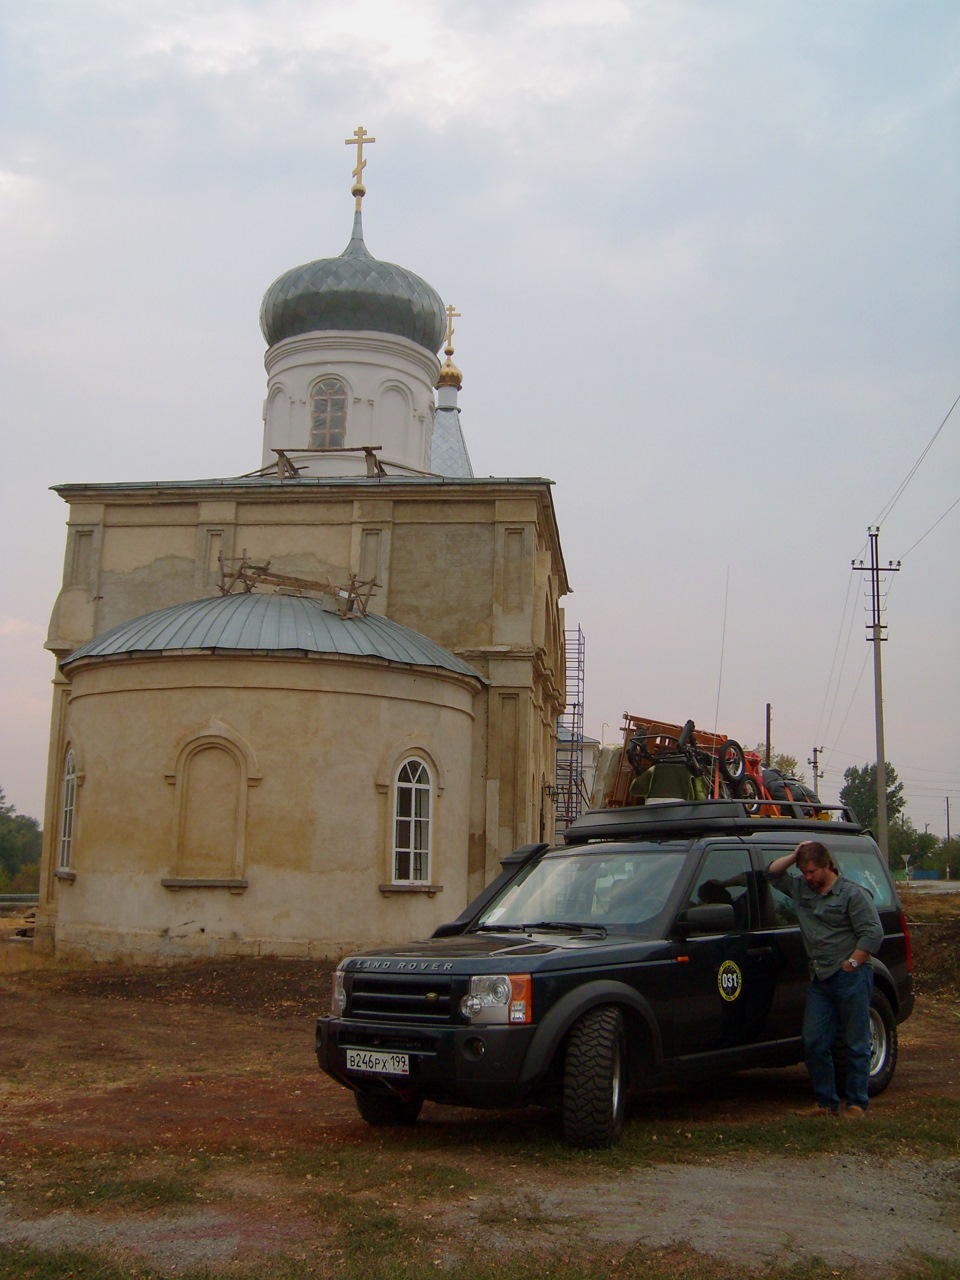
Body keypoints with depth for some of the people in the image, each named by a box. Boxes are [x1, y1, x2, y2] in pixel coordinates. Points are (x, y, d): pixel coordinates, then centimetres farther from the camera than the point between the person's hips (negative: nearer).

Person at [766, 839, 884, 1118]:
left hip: (851, 978, -7)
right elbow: (772, 873, 21)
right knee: (814, 1044, 4)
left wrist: (851, 965, -15)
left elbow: (873, 933, -11)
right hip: (819, 980, 7)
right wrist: (794, 856, 6)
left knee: (856, 1045, 0)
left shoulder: (852, 894, -6)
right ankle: (827, 1104, 13)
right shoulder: (801, 888, 12)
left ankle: (857, 1104, 8)